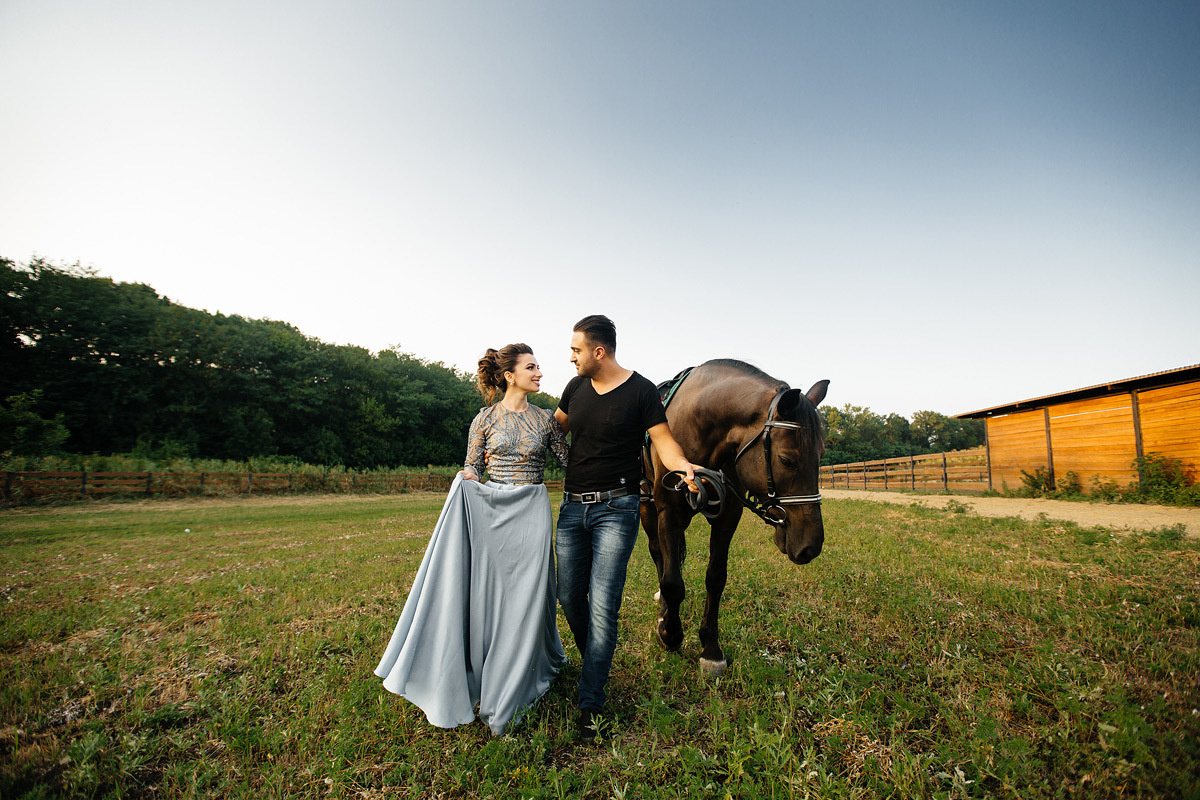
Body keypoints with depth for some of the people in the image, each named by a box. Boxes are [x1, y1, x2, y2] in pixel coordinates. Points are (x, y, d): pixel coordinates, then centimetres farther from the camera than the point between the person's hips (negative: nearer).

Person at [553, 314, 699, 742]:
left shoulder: (641, 391, -9)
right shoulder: (576, 388, 7)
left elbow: (664, 441, -10)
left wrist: (683, 466, -32)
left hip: (615, 509, -6)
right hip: (572, 506, 6)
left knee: (602, 606, -6)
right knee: (569, 597, 13)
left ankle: (590, 704, 9)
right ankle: (595, 664, 39)